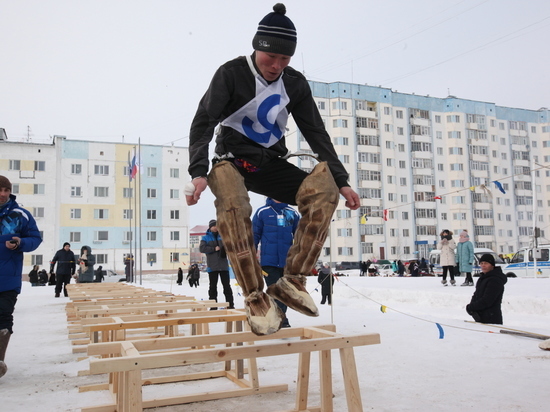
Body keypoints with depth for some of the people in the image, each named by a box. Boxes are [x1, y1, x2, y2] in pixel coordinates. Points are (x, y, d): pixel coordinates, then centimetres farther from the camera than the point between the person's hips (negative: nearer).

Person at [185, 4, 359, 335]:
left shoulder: (295, 83, 3)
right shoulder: (232, 73, -9)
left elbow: (317, 133, 5)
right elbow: (203, 122, -16)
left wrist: (341, 181, -3)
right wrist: (199, 172, -33)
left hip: (272, 164, 4)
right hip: (232, 161, -4)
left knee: (323, 193, -22)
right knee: (233, 207, -38)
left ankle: (292, 281, -19)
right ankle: (257, 297, -30)